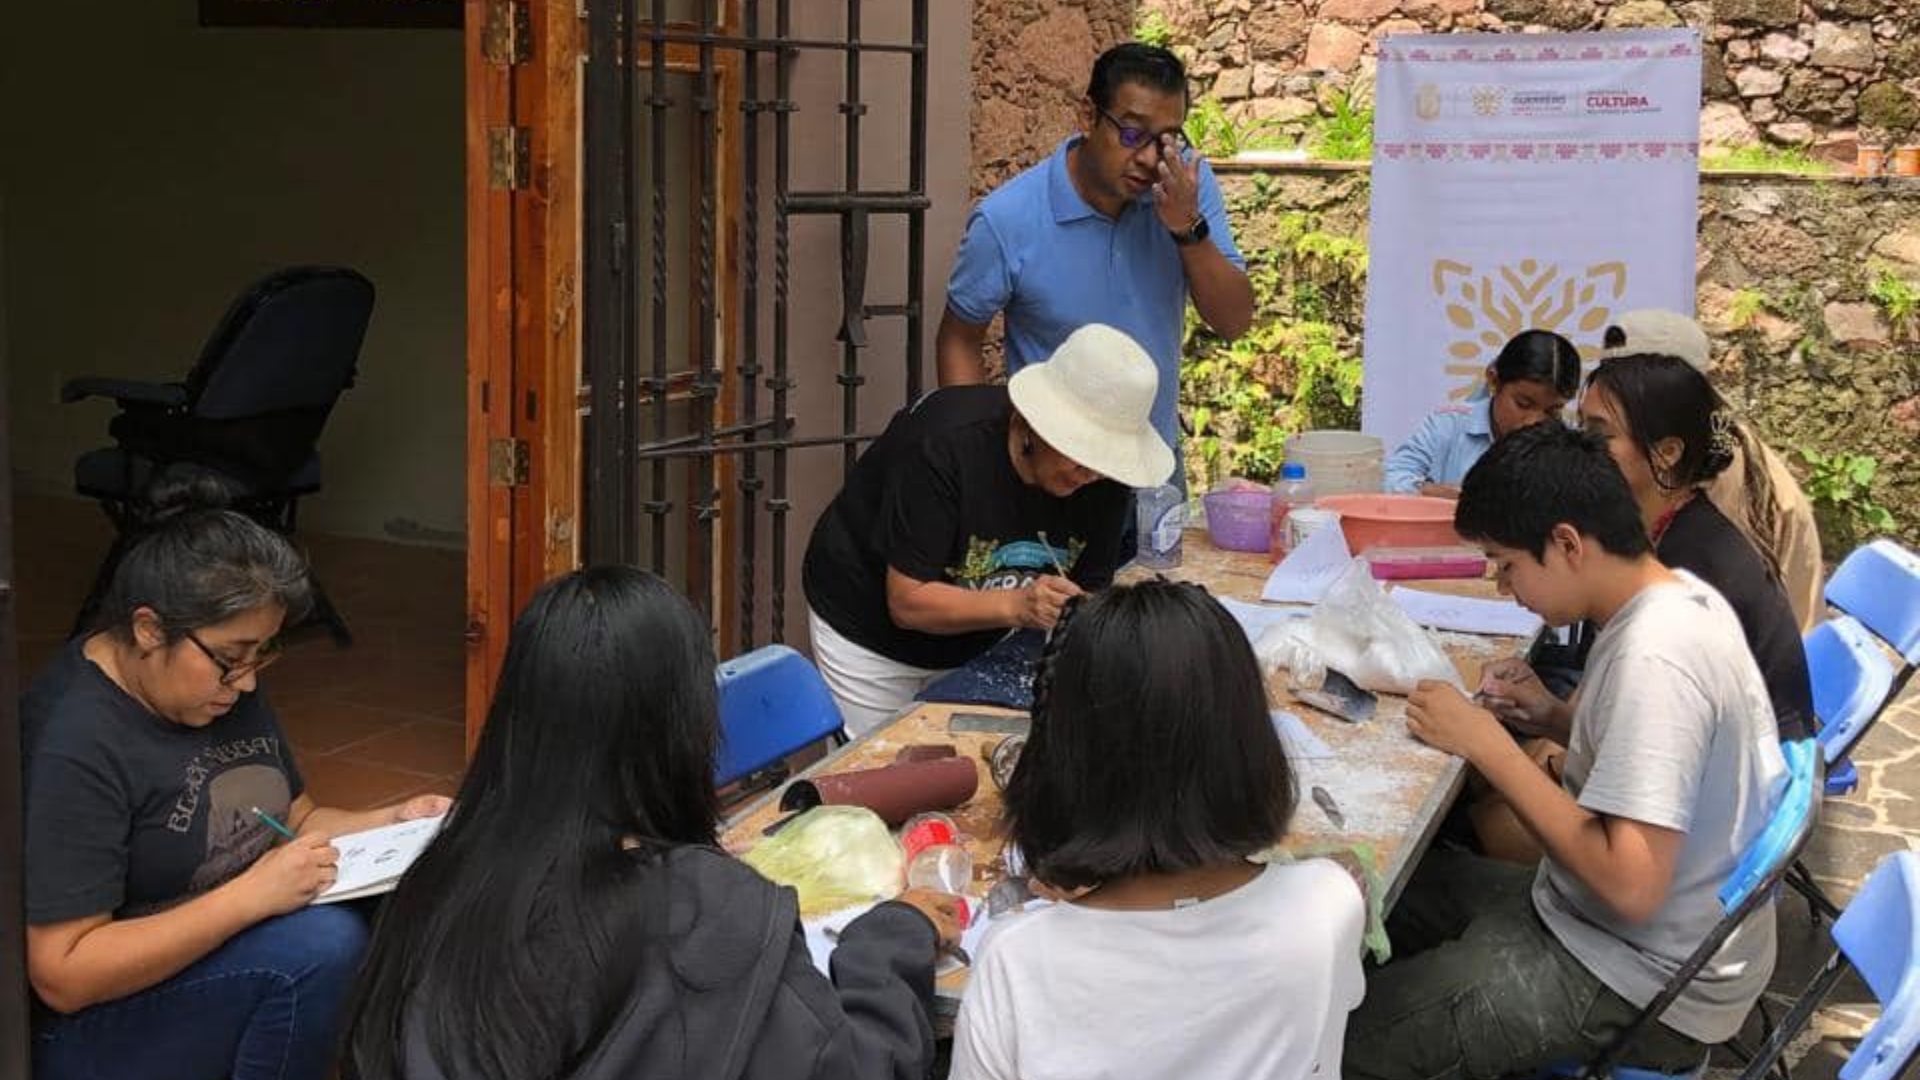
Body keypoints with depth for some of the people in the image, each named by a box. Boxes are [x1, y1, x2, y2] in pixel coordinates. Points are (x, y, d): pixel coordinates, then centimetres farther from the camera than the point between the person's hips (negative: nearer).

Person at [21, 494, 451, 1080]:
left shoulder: (225, 679, 3)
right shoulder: (74, 745, -23)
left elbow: (297, 819, 15)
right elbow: (62, 976, -25)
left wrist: (392, 824, -6)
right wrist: (252, 896, -30)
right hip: (95, 1026, -8)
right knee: (322, 943, -30)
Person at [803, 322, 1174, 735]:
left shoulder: (1104, 478, -17)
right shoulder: (944, 445, -31)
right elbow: (908, 601, -29)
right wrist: (1017, 605, -42)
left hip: (978, 645, 4)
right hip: (871, 635, -4)